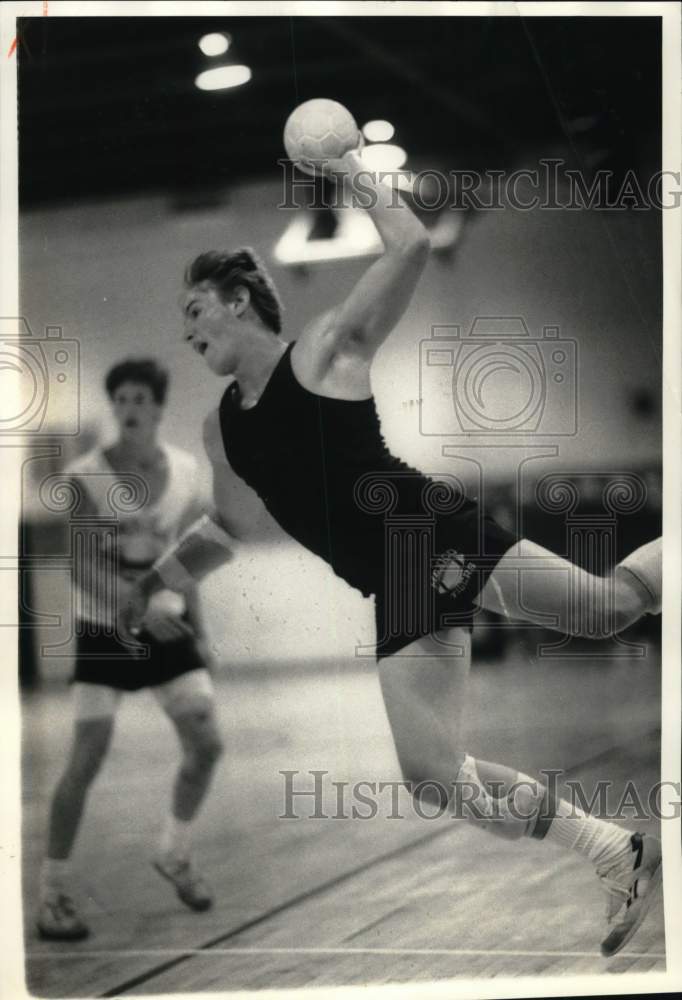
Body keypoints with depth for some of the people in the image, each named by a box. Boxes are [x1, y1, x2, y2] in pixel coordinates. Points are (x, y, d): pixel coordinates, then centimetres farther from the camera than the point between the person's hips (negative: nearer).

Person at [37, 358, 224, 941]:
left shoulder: (184, 470, -1)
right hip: (105, 631, -4)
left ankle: (175, 855, 26)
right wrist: (139, 607, -32)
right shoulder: (86, 477, -15)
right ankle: (55, 891, 10)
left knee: (206, 745, 1)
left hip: (167, 625, 4)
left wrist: (197, 626, 9)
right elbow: (81, 569, -19)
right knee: (87, 761, -7)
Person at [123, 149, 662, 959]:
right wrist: (151, 583, 27)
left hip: (440, 535, -5)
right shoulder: (219, 429, 15)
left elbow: (411, 248, -10)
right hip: (395, 597, 5)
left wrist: (358, 178, 1)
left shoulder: (328, 347, -1)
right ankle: (617, 856, 8)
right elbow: (230, 528, 29)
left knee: (613, 602, -12)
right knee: (434, 775, -5)